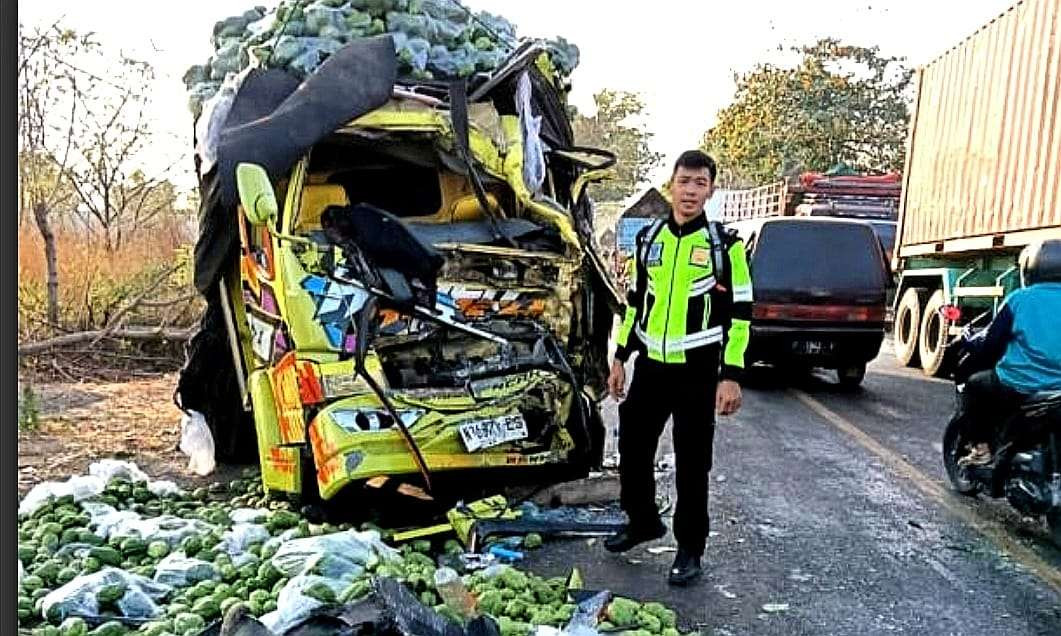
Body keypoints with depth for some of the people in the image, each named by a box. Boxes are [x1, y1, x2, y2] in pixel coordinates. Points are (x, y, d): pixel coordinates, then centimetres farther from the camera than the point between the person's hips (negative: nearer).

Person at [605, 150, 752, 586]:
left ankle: (690, 549, 21)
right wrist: (620, 358, 12)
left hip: (697, 371, -4)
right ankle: (642, 521, 36)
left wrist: (731, 376, -12)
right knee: (632, 448, 13)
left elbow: (740, 313, -7)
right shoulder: (648, 238, 7)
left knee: (692, 464, 5)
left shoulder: (725, 244, -6)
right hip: (650, 366, 5)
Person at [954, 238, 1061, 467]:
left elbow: (991, 339, -1)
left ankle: (981, 447, 12)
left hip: (1019, 387, -4)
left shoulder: (1019, 299, -6)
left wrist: (967, 343, 18)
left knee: (974, 383, 20)